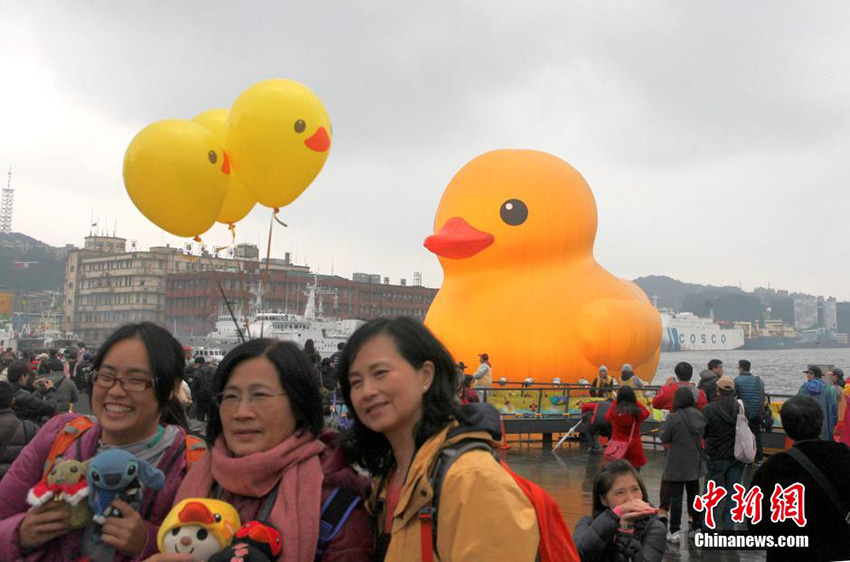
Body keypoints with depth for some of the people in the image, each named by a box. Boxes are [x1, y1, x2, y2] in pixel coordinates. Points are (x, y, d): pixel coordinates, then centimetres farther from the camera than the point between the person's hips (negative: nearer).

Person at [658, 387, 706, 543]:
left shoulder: (673, 417, -19)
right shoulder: (699, 415, -1)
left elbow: (664, 438, -13)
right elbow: (704, 435, 10)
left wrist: (664, 426, 1)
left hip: (677, 465, -5)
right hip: (694, 463, 5)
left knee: (676, 496, 1)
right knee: (694, 494, 17)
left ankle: (674, 531, 3)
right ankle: (696, 527, 25)